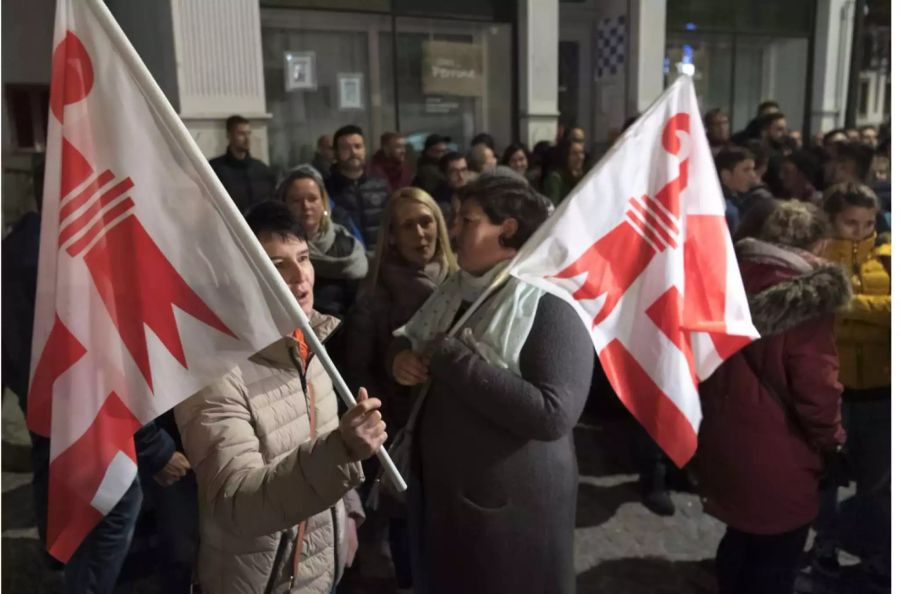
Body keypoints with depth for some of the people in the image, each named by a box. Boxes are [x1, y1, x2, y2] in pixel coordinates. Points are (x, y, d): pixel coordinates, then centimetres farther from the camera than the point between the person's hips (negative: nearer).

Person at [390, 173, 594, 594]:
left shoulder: (550, 305, -20)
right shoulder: (455, 290, 5)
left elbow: (553, 415, -31)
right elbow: (406, 337, 19)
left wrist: (452, 358, -27)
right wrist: (401, 355, -5)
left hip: (511, 507, -7)